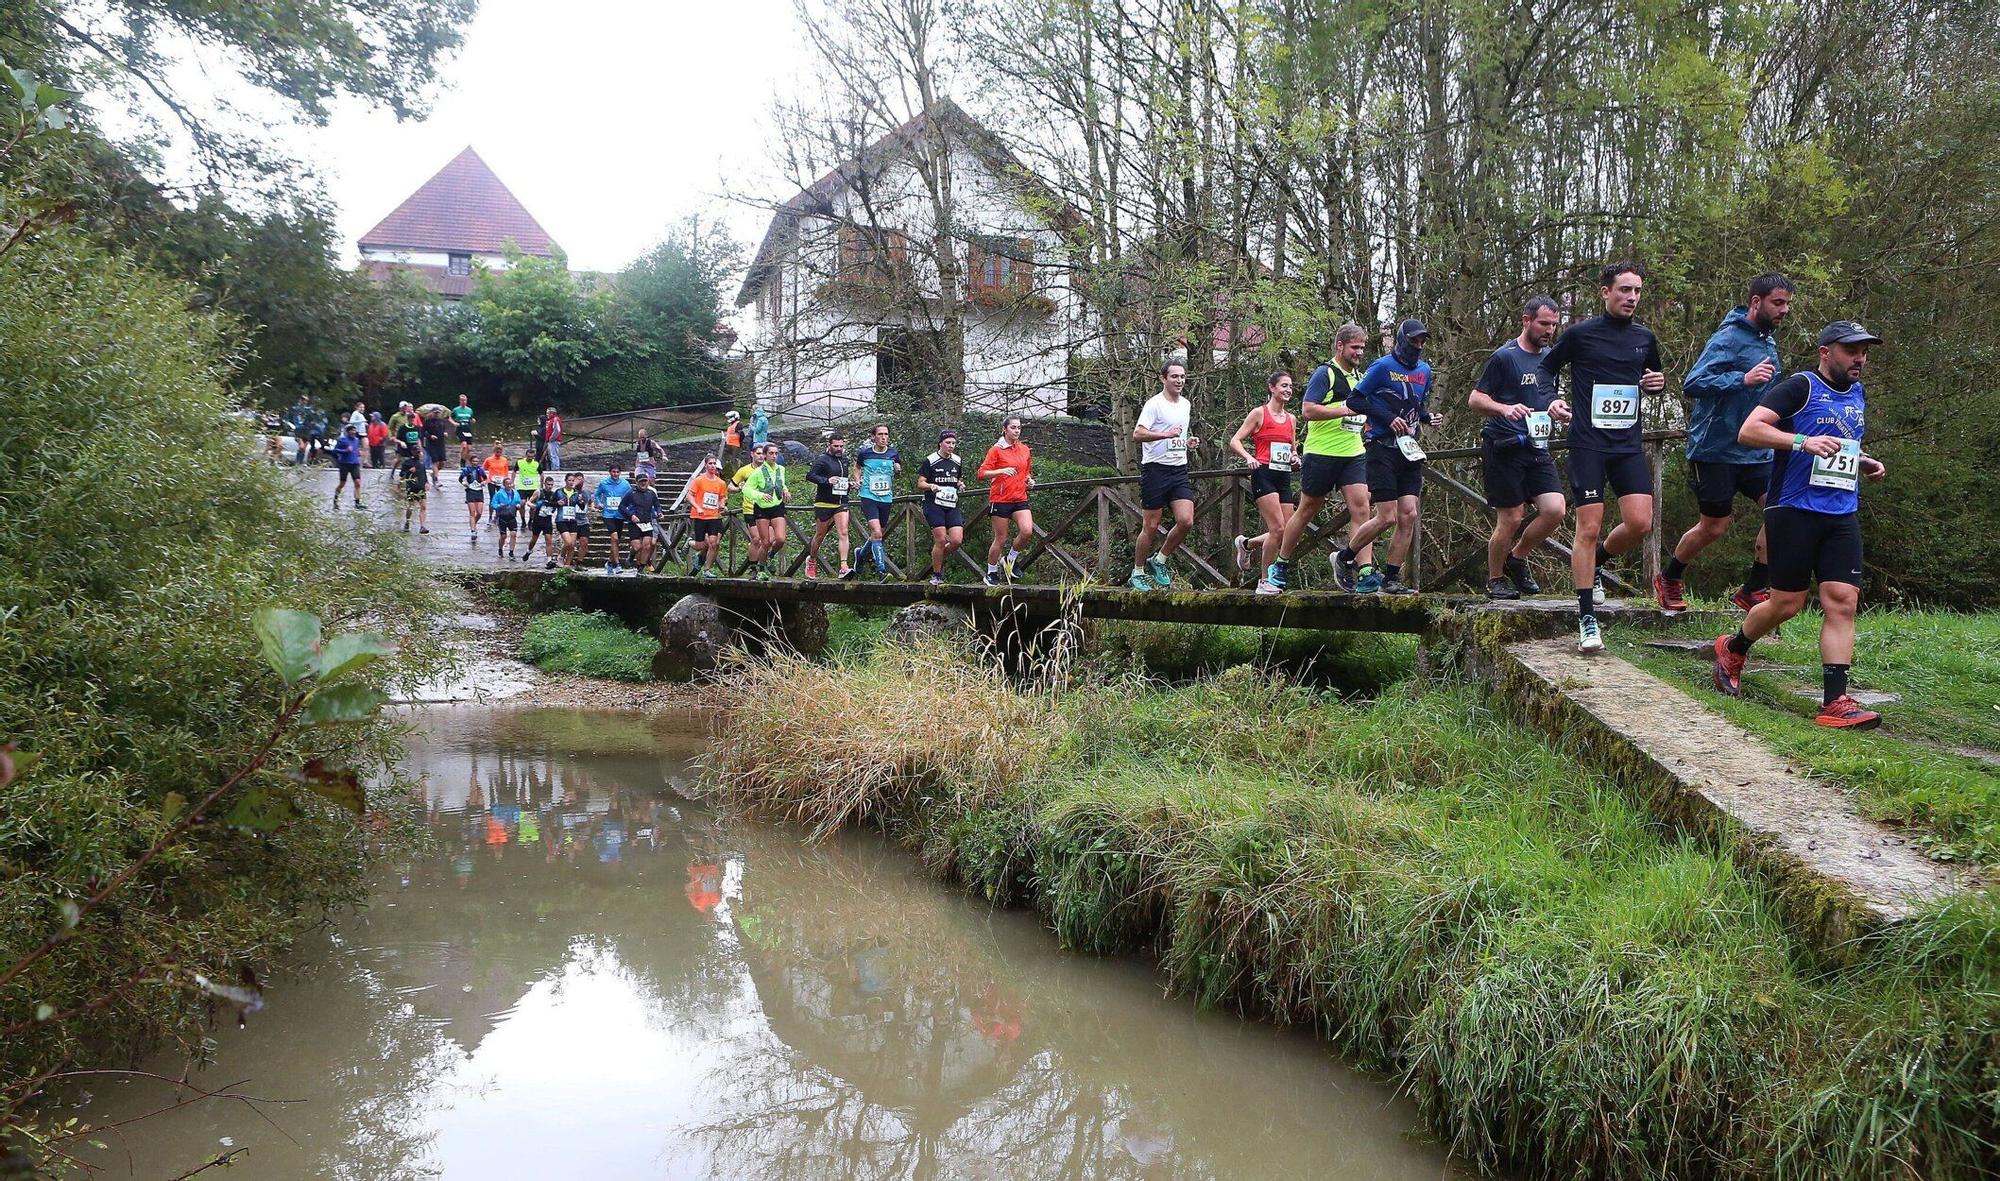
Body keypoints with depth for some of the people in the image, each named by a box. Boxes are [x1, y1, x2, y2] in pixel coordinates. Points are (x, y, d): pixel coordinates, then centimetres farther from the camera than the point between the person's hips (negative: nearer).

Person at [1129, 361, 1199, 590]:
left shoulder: (1186, 404, 16)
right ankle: (1137, 573, 14)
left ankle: (1159, 561, 11)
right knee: (1151, 527, -1)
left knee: (1186, 521, -9)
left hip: (1179, 470, 6)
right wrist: (1166, 434, -31)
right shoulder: (1154, 404, -9)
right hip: (1155, 469, -6)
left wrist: (1187, 441, 10)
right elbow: (1138, 433, -20)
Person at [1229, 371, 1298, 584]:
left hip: (1284, 477, 7)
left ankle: (1246, 543, 27)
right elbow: (1234, 441, -4)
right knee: (1278, 528, -15)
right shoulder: (1259, 413, -1)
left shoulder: (1291, 419, 17)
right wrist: (1248, 457, -22)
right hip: (1264, 474, -7)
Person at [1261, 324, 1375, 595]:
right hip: (1322, 453, -6)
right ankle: (1280, 566, 19)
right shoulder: (1325, 374, -7)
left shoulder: (1360, 377, 18)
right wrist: (1346, 410, -20)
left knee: (1361, 508, -9)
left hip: (1354, 454, 6)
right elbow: (1307, 410, -18)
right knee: (1306, 510, 4)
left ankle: (1365, 571, -13)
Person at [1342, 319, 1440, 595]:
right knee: (1387, 518, -10)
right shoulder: (1383, 367, -6)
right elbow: (1354, 399, -8)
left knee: (1408, 516, -2)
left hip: (1410, 450, 7)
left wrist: (1429, 417, 4)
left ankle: (1391, 579, 5)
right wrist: (1389, 418, -16)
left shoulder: (1424, 370, 15)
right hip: (1383, 449, -7)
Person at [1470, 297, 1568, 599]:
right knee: (1510, 519, -4)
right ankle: (1495, 580, 15)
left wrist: (1557, 412, 9)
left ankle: (1517, 559, 15)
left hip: (1537, 448, 6)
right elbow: (1475, 399, -7)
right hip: (1505, 448, -6)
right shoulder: (1504, 356, -5)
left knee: (1555, 509, -8)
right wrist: (1505, 408, -25)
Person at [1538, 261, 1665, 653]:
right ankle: (1587, 619, -1)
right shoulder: (1581, 334, -2)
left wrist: (1658, 383, 3)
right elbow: (1547, 367, 11)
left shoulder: (1645, 338, 11)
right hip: (1588, 444, -4)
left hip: (1629, 445, 4)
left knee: (1640, 522, -9)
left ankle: (1596, 562, 24)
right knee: (1589, 527, -7)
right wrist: (1553, 397, -7)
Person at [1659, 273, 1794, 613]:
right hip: (1716, 450, -7)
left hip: (1756, 452, 8)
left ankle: (1754, 589, 2)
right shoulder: (1728, 339, -14)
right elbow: (1691, 384, -24)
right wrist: (1743, 379, -32)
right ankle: (1668, 579, 25)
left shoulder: (1768, 340, 14)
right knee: (1715, 527, 1)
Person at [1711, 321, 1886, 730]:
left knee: (1842, 602, -5)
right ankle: (1733, 649, 28)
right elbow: (1748, 431, -16)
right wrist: (1802, 441, -28)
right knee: (1786, 604, -1)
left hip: (1843, 516, 7)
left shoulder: (1857, 394, 19)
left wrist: (1864, 463, 15)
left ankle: (1835, 703, -6)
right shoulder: (1799, 387, -5)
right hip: (1794, 510, -6)